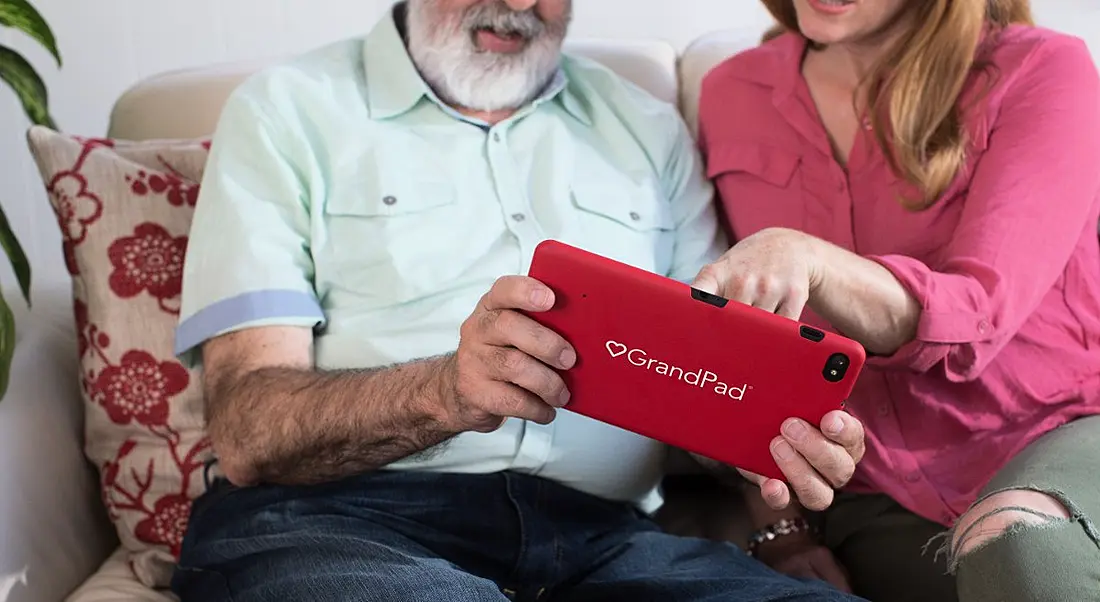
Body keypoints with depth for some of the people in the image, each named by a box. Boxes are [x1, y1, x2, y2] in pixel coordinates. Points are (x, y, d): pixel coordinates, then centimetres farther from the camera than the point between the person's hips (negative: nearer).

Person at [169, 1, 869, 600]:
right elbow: (246, 433, -5)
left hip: (599, 533, 4)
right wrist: (444, 392, -24)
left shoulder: (649, 131, 19)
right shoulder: (288, 113, 7)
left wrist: (778, 432, -10)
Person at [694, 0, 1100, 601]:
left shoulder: (1041, 72, -3)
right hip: (878, 496, 1)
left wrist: (806, 258, -33)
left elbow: (975, 319, -15)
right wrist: (777, 523, 3)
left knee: (1016, 544, -33)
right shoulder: (731, 94, 8)